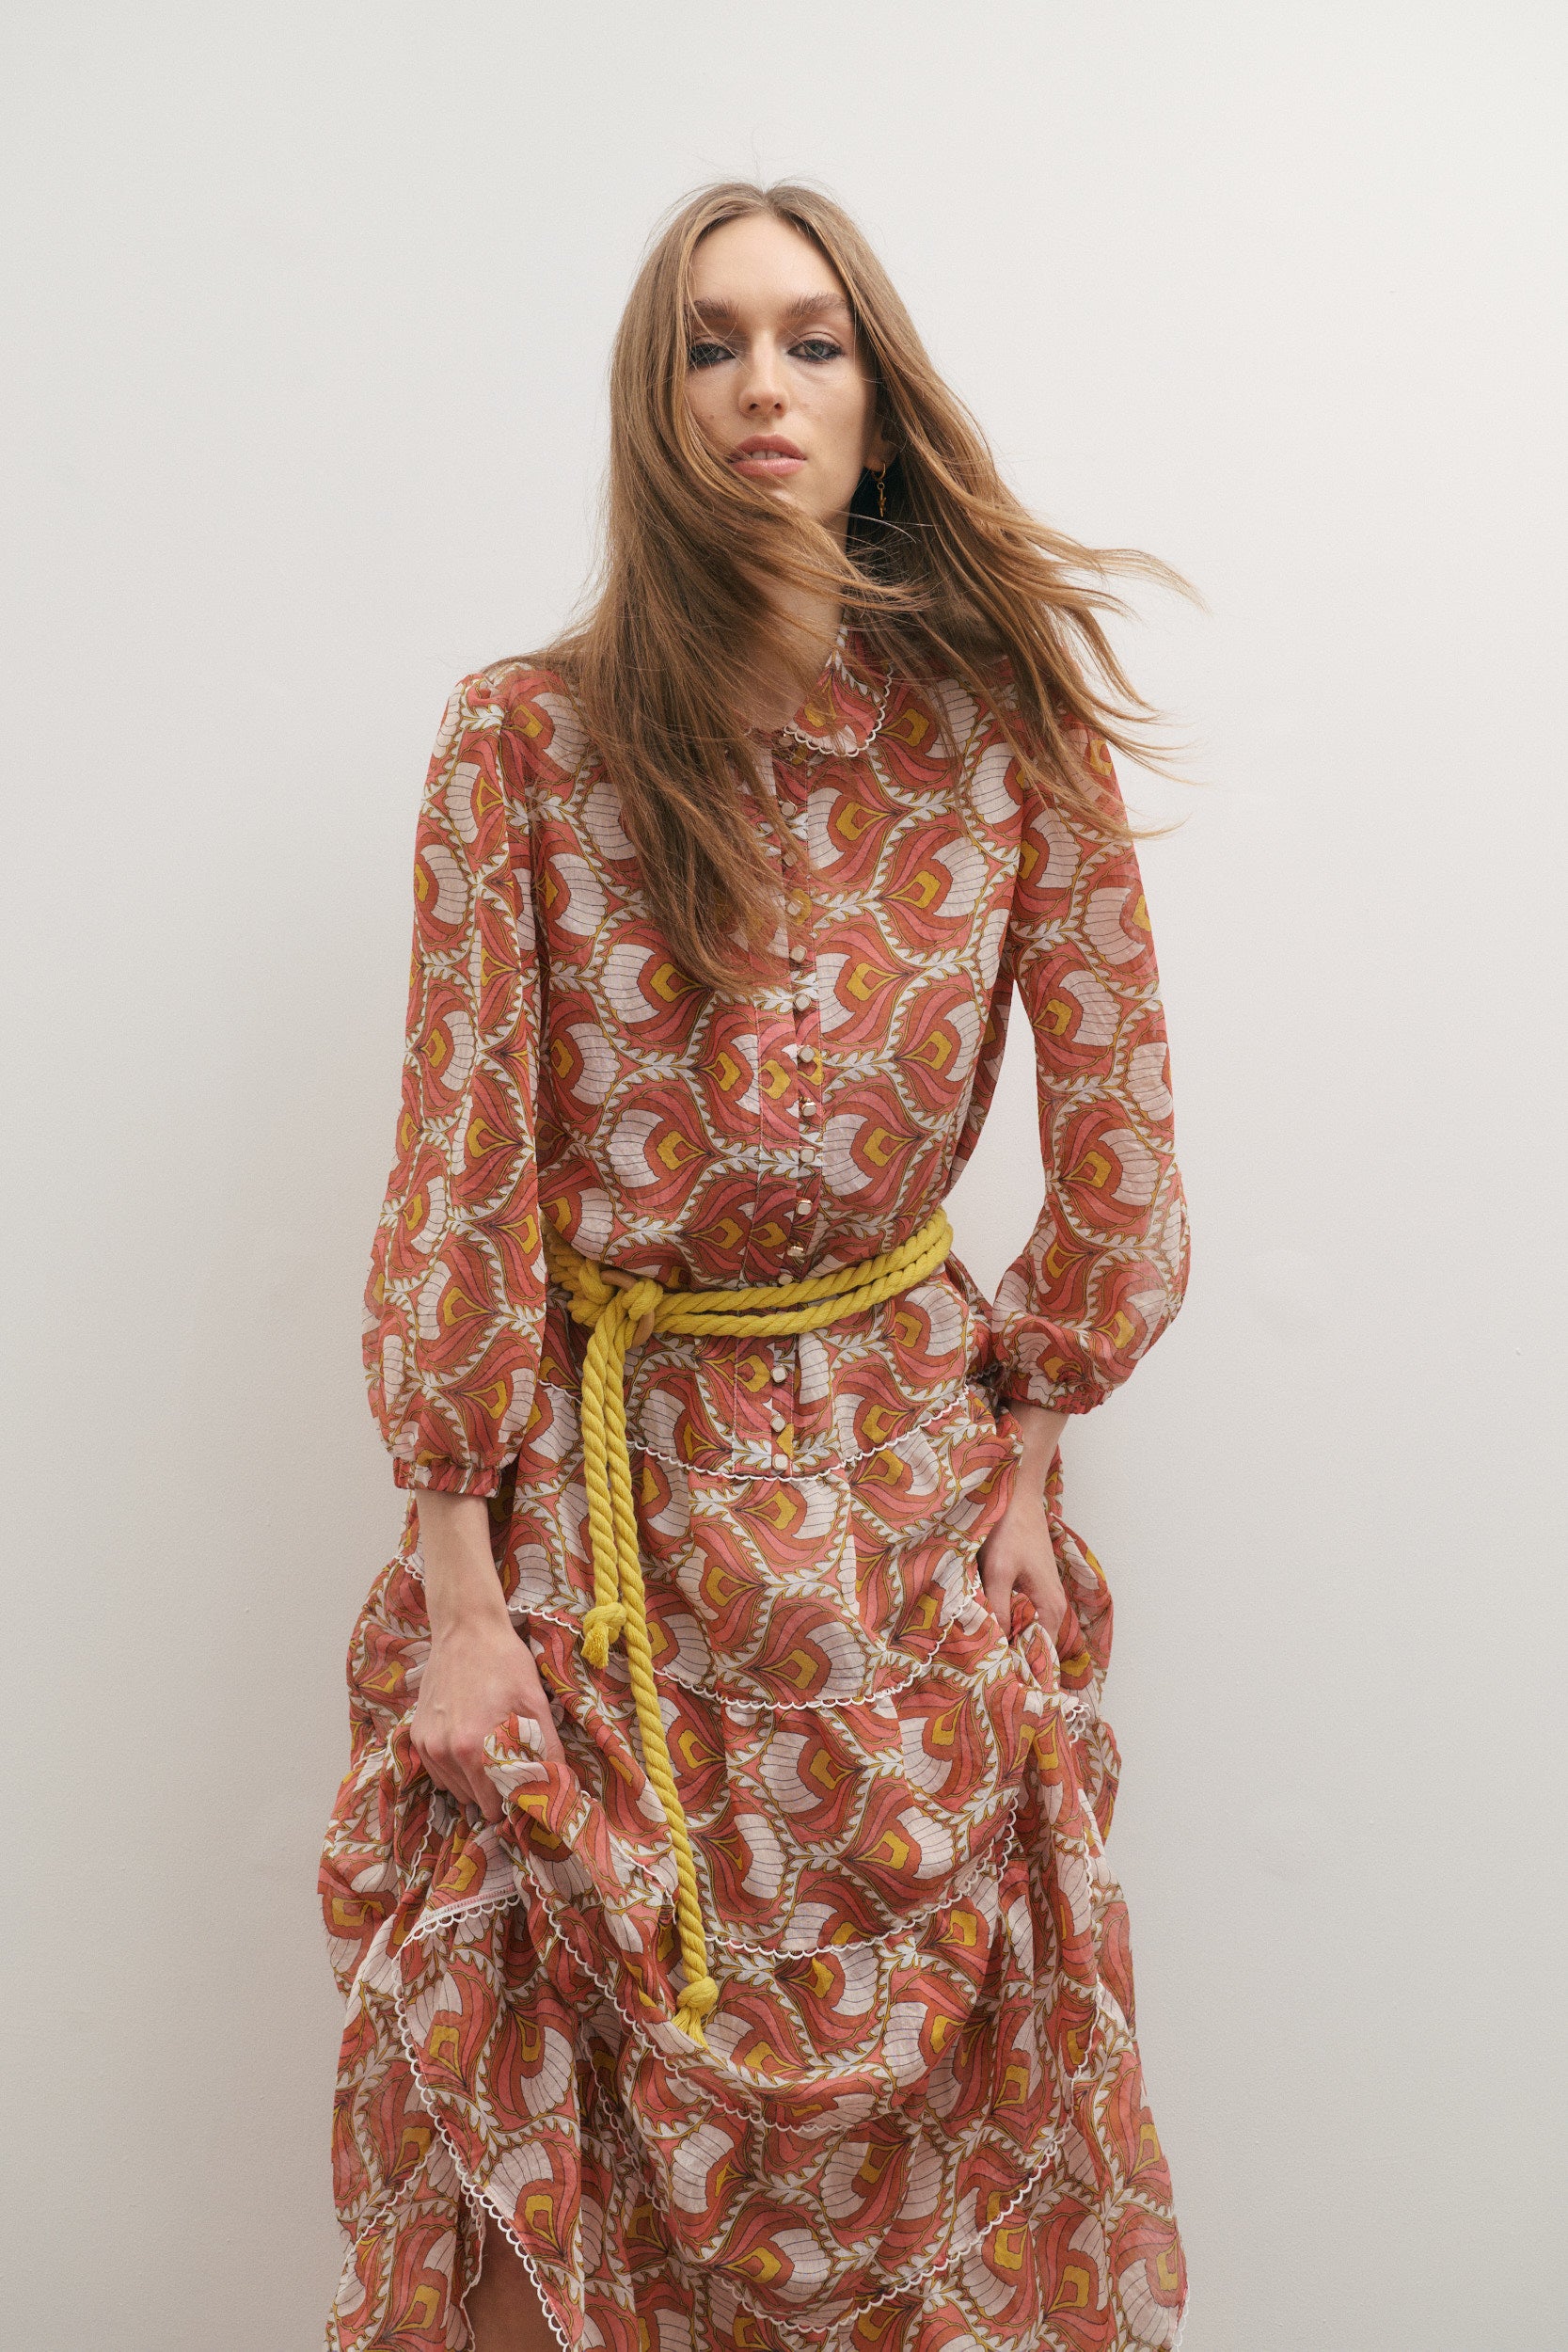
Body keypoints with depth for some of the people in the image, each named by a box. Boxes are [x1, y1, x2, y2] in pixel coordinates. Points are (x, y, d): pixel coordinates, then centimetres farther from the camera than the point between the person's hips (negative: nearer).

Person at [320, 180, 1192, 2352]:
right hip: (598, 1471, -1)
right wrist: (461, 1592, -8)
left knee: (938, 2068, 12)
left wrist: (1028, 1455, 3)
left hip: (911, 1470, 1)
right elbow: (463, 1167, -8)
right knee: (570, 2101, 9)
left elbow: (1112, 1116, 3)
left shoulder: (1006, 714, -3)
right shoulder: (524, 742, -7)